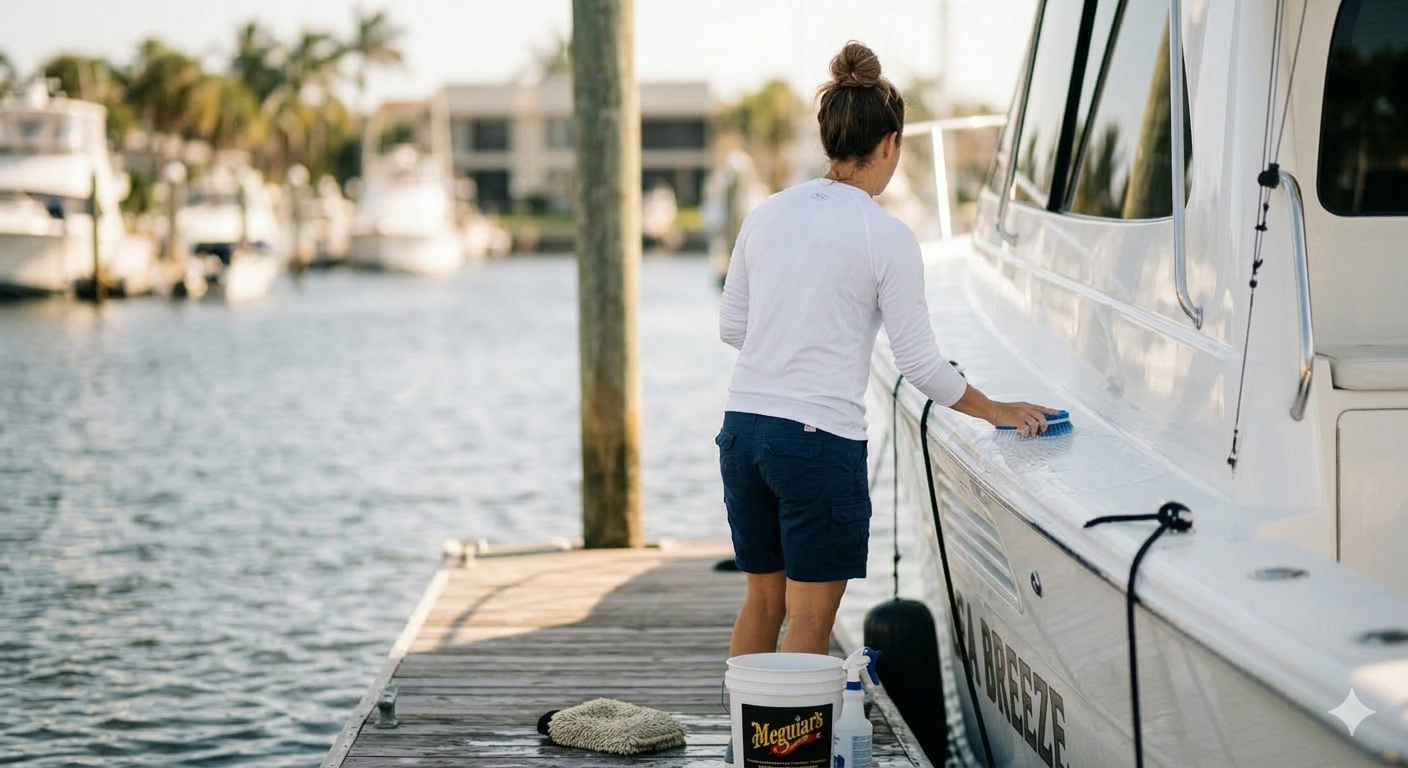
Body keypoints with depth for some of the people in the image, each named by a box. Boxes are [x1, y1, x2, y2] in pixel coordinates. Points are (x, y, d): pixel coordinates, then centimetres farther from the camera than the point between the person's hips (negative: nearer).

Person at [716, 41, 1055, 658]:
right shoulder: (886, 237, -8)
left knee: (763, 598, 20)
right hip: (820, 440, -6)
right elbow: (921, 365, -5)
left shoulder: (768, 214, 7)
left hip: (743, 426, 6)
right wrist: (999, 412, 9)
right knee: (810, 619, 3)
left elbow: (730, 326, 12)